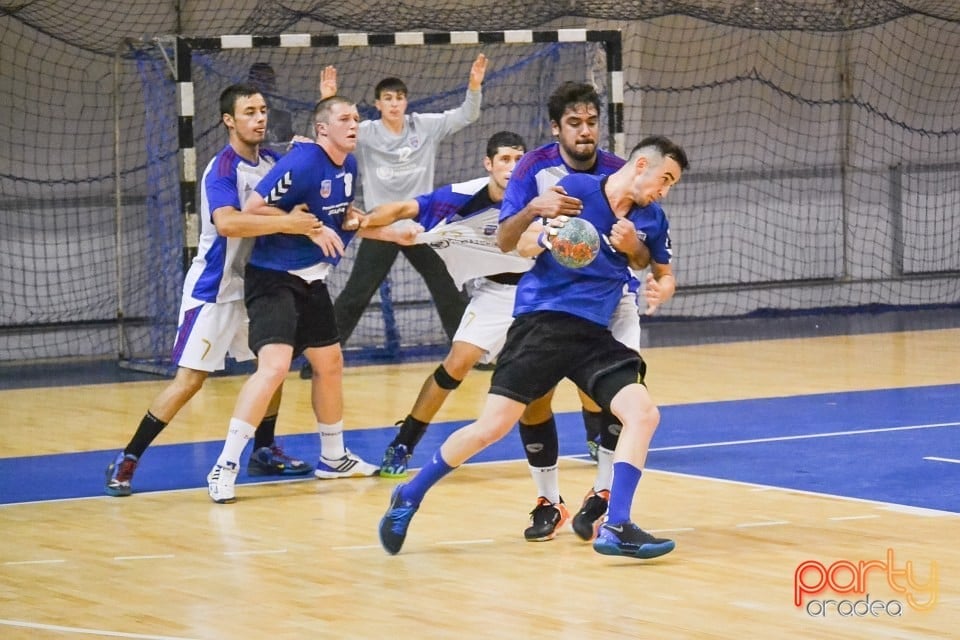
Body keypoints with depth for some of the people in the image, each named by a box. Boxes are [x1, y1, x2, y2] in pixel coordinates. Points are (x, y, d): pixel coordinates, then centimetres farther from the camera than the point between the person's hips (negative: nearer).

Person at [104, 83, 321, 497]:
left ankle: (264, 451, 25)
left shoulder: (271, 162, 3)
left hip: (251, 284, 8)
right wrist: (285, 223, -37)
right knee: (189, 381, -10)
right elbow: (227, 223, -39)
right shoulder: (222, 169, -21)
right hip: (212, 291, -8)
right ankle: (126, 462, -4)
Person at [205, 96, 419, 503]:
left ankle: (333, 458, 38)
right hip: (273, 278, -9)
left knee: (329, 363, 19)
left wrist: (393, 234, 17)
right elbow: (253, 209, -21)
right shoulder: (302, 163, -20)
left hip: (311, 279, 9)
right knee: (275, 365, -23)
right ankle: (224, 469, -21)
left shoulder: (348, 166, 7)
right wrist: (310, 228, -21)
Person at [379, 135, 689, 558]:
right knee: (492, 426, -9)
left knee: (643, 413, -15)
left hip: (593, 334, 5)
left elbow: (662, 272, 20)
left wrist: (661, 288, -4)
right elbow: (524, 245, -4)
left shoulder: (650, 219, 7)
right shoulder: (577, 188, -7)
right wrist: (545, 237, -27)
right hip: (543, 321, -5)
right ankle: (409, 498, 10)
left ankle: (615, 528, -13)